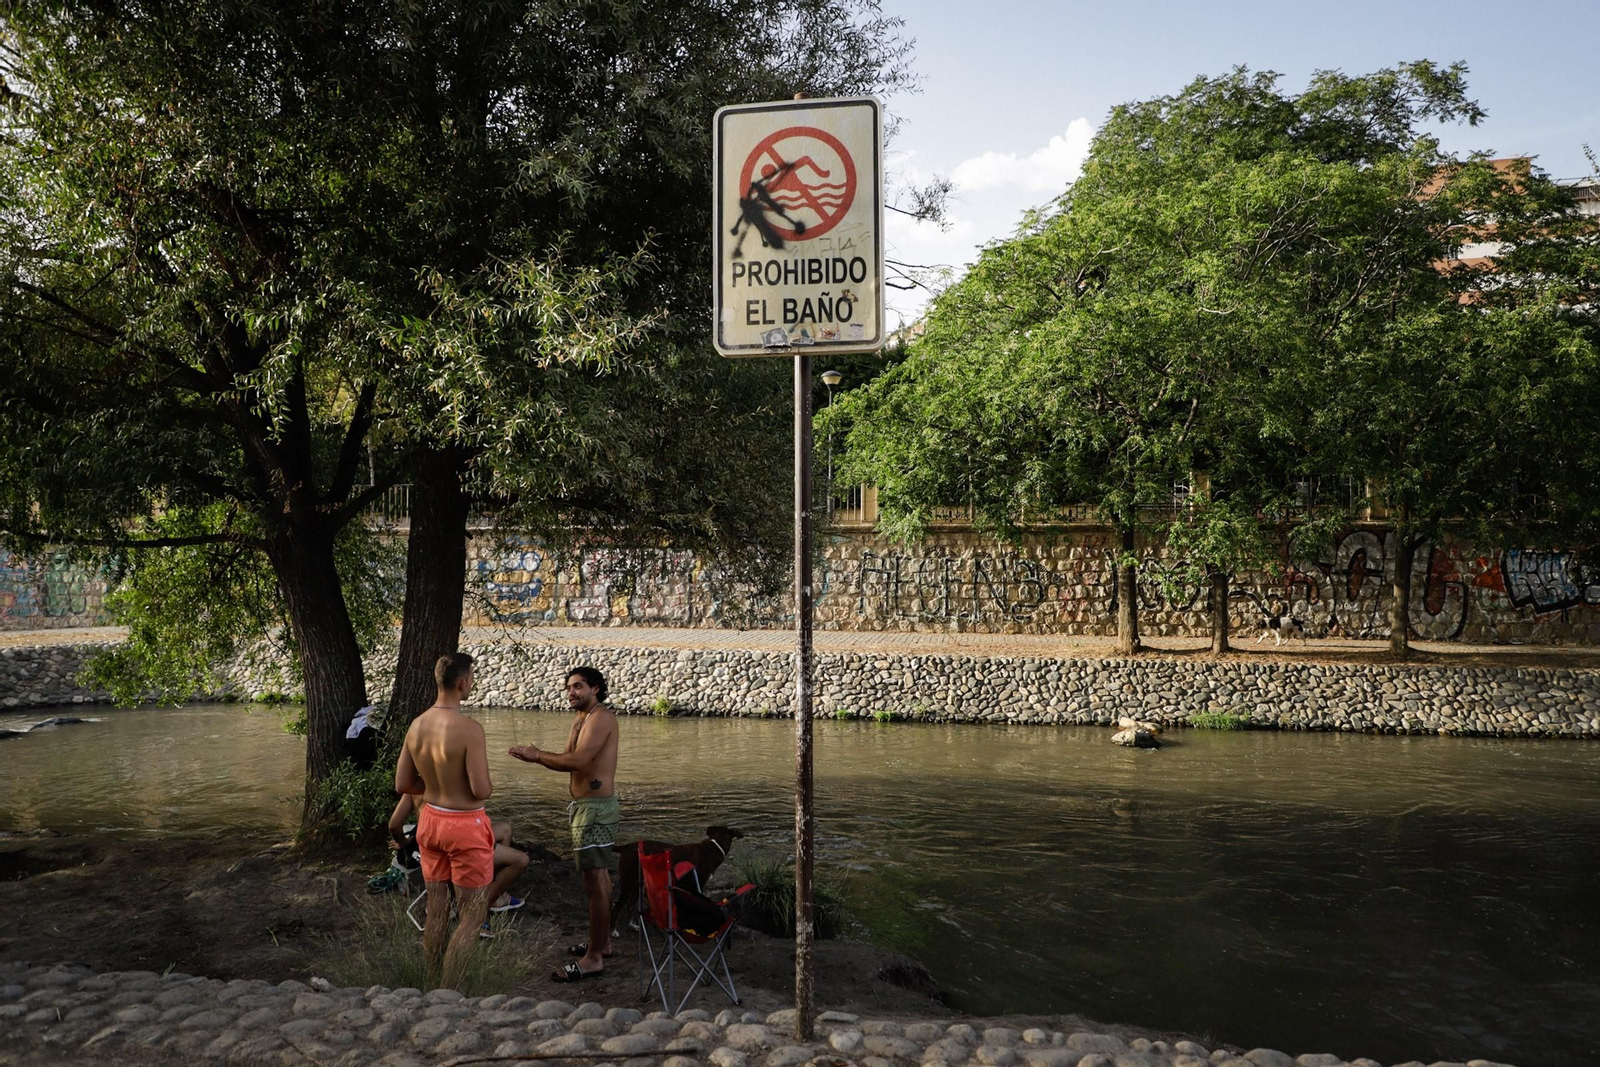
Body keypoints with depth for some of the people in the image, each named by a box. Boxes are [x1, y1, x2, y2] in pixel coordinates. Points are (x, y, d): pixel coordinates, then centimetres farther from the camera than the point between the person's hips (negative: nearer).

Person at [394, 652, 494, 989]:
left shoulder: (416, 725, -2)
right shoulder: (469, 729, -23)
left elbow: (402, 784, 4)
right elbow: (482, 790, -24)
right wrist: (486, 783, -2)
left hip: (430, 819, 7)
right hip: (465, 826, -7)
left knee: (437, 911, 17)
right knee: (473, 916, 6)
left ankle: (434, 991, 28)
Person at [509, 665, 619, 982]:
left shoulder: (600, 718, -16)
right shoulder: (580, 718, 16)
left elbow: (578, 760, -26)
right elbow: (568, 760, 12)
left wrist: (538, 755, -15)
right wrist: (539, 756, -6)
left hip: (595, 807, -11)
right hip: (584, 805, 11)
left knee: (595, 881, -8)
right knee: (599, 877, 19)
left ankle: (593, 959, -5)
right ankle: (602, 941, 31)